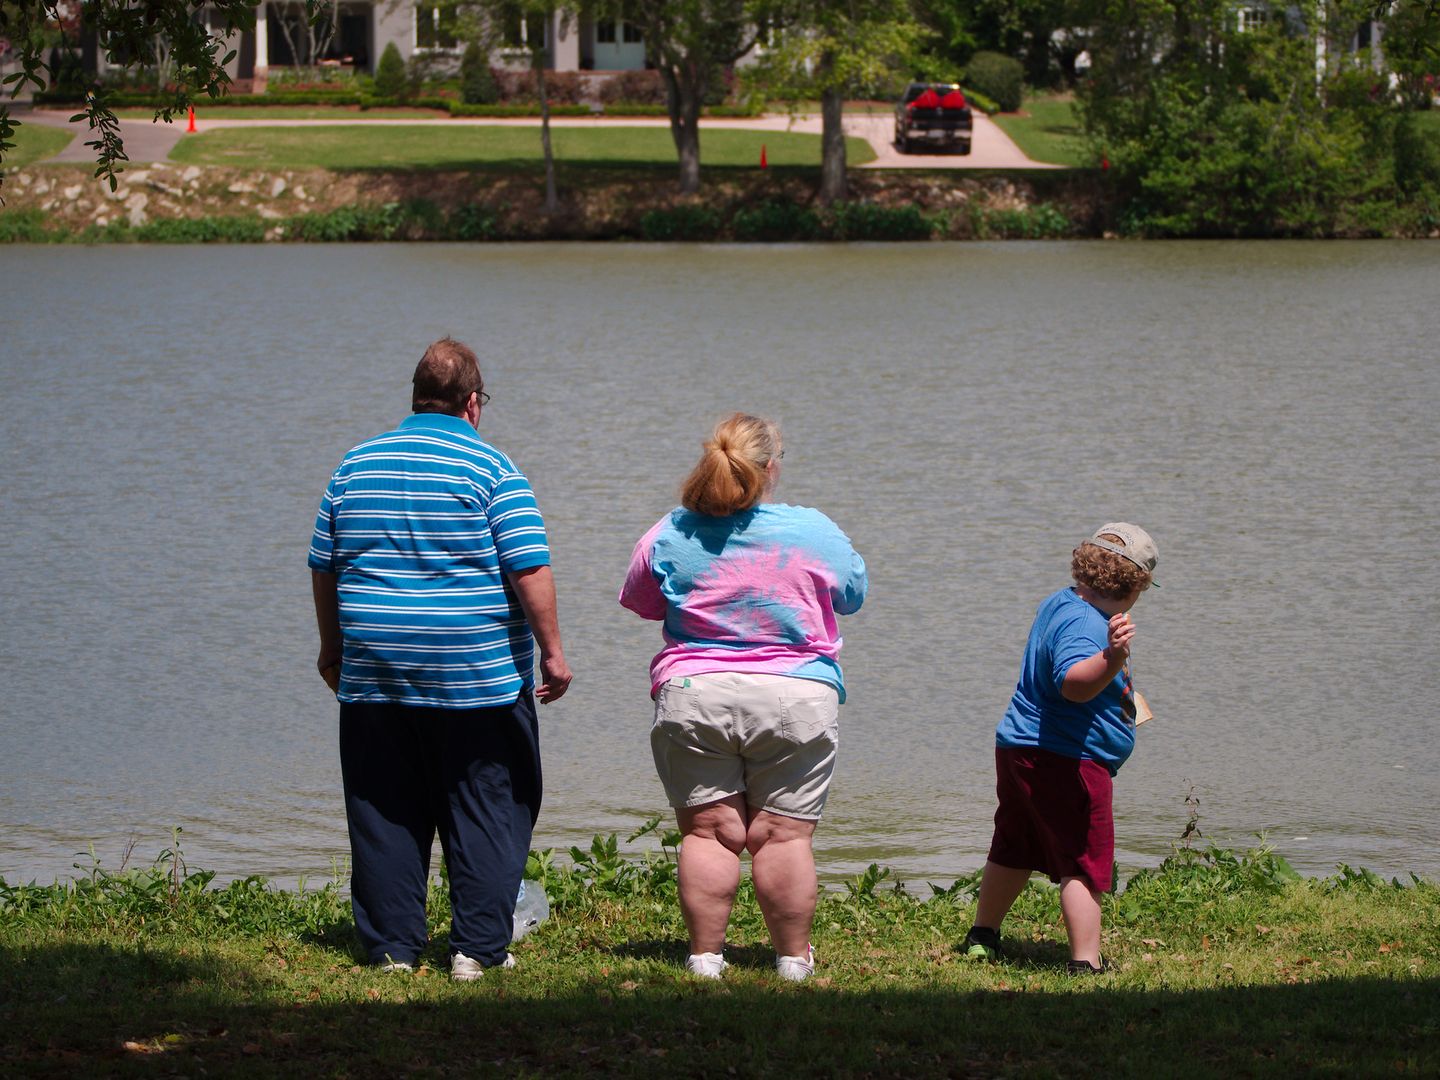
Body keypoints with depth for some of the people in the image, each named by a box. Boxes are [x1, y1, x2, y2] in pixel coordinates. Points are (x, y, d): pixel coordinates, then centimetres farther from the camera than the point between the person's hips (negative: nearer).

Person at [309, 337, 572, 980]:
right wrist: (552, 653, -5)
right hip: (478, 680, -4)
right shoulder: (490, 469, -6)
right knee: (487, 813, 4)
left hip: (373, 677, 4)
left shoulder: (356, 465, 8)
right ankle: (478, 948, 1)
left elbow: (323, 566, 13)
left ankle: (392, 945, 11)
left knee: (384, 814, 10)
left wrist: (333, 646, 24)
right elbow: (531, 570, -12)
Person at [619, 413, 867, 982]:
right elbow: (853, 594, 12)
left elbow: (638, 602, 14)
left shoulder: (670, 535, 0)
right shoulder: (815, 533, -4)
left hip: (693, 696, 1)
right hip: (796, 700, -1)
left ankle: (705, 955, 3)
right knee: (784, 834, 2)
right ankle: (793, 960, 6)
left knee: (708, 832, 5)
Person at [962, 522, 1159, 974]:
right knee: (1084, 863, -6)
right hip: (1067, 762, -10)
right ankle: (1086, 962, -10)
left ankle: (982, 937, 38)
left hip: (1018, 749, 10)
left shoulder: (1058, 604, 10)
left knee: (1012, 851, 24)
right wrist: (1113, 659, -59)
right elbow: (1074, 683, -41)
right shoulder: (1084, 625, -22)